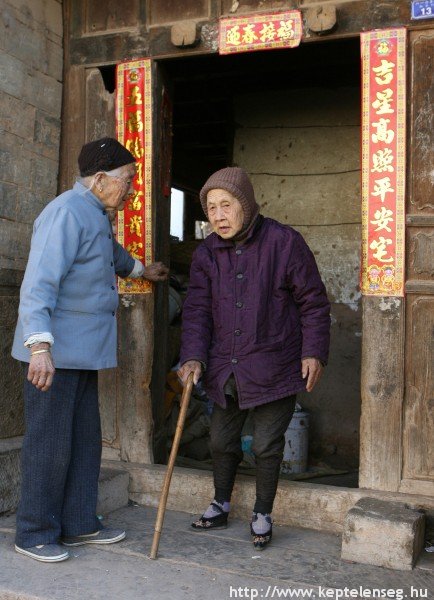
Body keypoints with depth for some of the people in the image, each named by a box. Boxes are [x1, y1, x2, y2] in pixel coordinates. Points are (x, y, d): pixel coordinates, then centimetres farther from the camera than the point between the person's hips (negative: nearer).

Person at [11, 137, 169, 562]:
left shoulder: (95, 216, 18)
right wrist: (40, 344, -31)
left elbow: (111, 253, 41)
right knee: (50, 444, -2)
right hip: (54, 352, -10)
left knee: (85, 441, 13)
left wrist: (140, 269, 57)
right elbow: (39, 283, -24)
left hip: (84, 351, 10)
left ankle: (77, 524, 24)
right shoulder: (66, 213, -15)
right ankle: (34, 534, 12)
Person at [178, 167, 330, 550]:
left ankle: (263, 515, 25)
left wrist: (314, 352, -9)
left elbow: (313, 302, -5)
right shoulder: (206, 253, 2)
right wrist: (194, 357, -12)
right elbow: (197, 310, 1)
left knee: (267, 445, 4)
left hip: (273, 367, -4)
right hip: (224, 368, 4)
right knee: (222, 440, 15)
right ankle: (220, 507, 37)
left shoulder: (284, 242, -10)